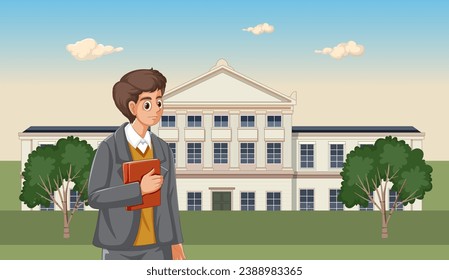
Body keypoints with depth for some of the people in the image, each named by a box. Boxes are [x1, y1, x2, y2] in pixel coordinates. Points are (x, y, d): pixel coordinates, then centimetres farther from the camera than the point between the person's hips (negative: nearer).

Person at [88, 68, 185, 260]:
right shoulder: (109, 148, -11)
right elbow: (95, 197, -14)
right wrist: (139, 189, -23)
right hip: (120, 248, -5)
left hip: (156, 248, 5)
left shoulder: (163, 150, 5)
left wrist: (175, 243, 9)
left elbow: (169, 198, 10)